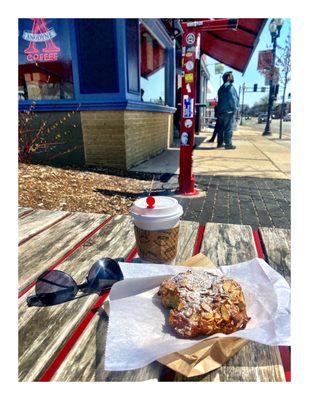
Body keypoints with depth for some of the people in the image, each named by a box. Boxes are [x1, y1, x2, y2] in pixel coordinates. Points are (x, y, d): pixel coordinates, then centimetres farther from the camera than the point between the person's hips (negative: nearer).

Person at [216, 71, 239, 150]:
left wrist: (220, 109, 19)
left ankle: (220, 143, 14)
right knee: (229, 128, -7)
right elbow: (232, 98, -16)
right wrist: (235, 108, -9)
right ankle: (228, 144, -6)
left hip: (221, 111, 9)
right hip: (229, 111, -9)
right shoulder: (230, 86, -8)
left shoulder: (221, 87, 20)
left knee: (221, 128, 10)